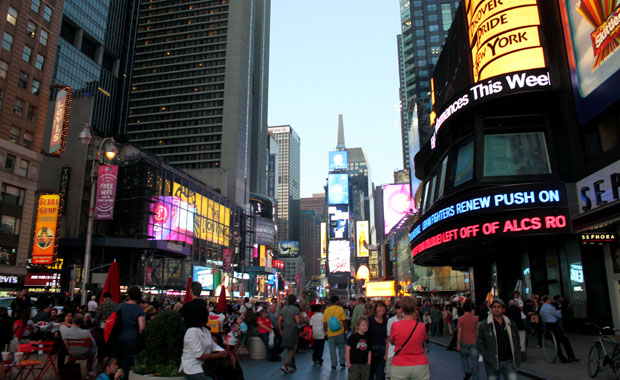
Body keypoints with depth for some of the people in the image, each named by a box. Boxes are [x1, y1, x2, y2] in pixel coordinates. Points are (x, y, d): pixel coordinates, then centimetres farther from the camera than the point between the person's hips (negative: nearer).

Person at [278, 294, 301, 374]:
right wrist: (301, 321, 6)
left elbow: (279, 321, 5)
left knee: (290, 348, 18)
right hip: (293, 330, -6)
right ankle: (285, 365, -14)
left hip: (285, 330, 6)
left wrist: (281, 331, 14)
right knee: (292, 349, 0)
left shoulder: (283, 309, 7)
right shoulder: (296, 309, -9)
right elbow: (297, 321, -16)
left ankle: (293, 366, 26)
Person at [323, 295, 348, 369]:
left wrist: (326, 331, 13)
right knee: (341, 348, 16)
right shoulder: (340, 309, -7)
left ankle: (334, 364, 10)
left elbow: (324, 323, 4)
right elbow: (344, 321, -8)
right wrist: (345, 330, 3)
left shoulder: (326, 310, 1)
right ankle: (342, 362, 17)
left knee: (332, 350, 9)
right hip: (340, 333, -1)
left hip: (330, 334, 2)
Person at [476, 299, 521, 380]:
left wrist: (516, 357, 6)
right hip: (493, 364, -2)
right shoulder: (483, 325, -1)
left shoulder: (511, 324, 9)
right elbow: (479, 344, 0)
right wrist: (488, 358, -9)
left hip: (509, 362, 2)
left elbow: (517, 342, 16)